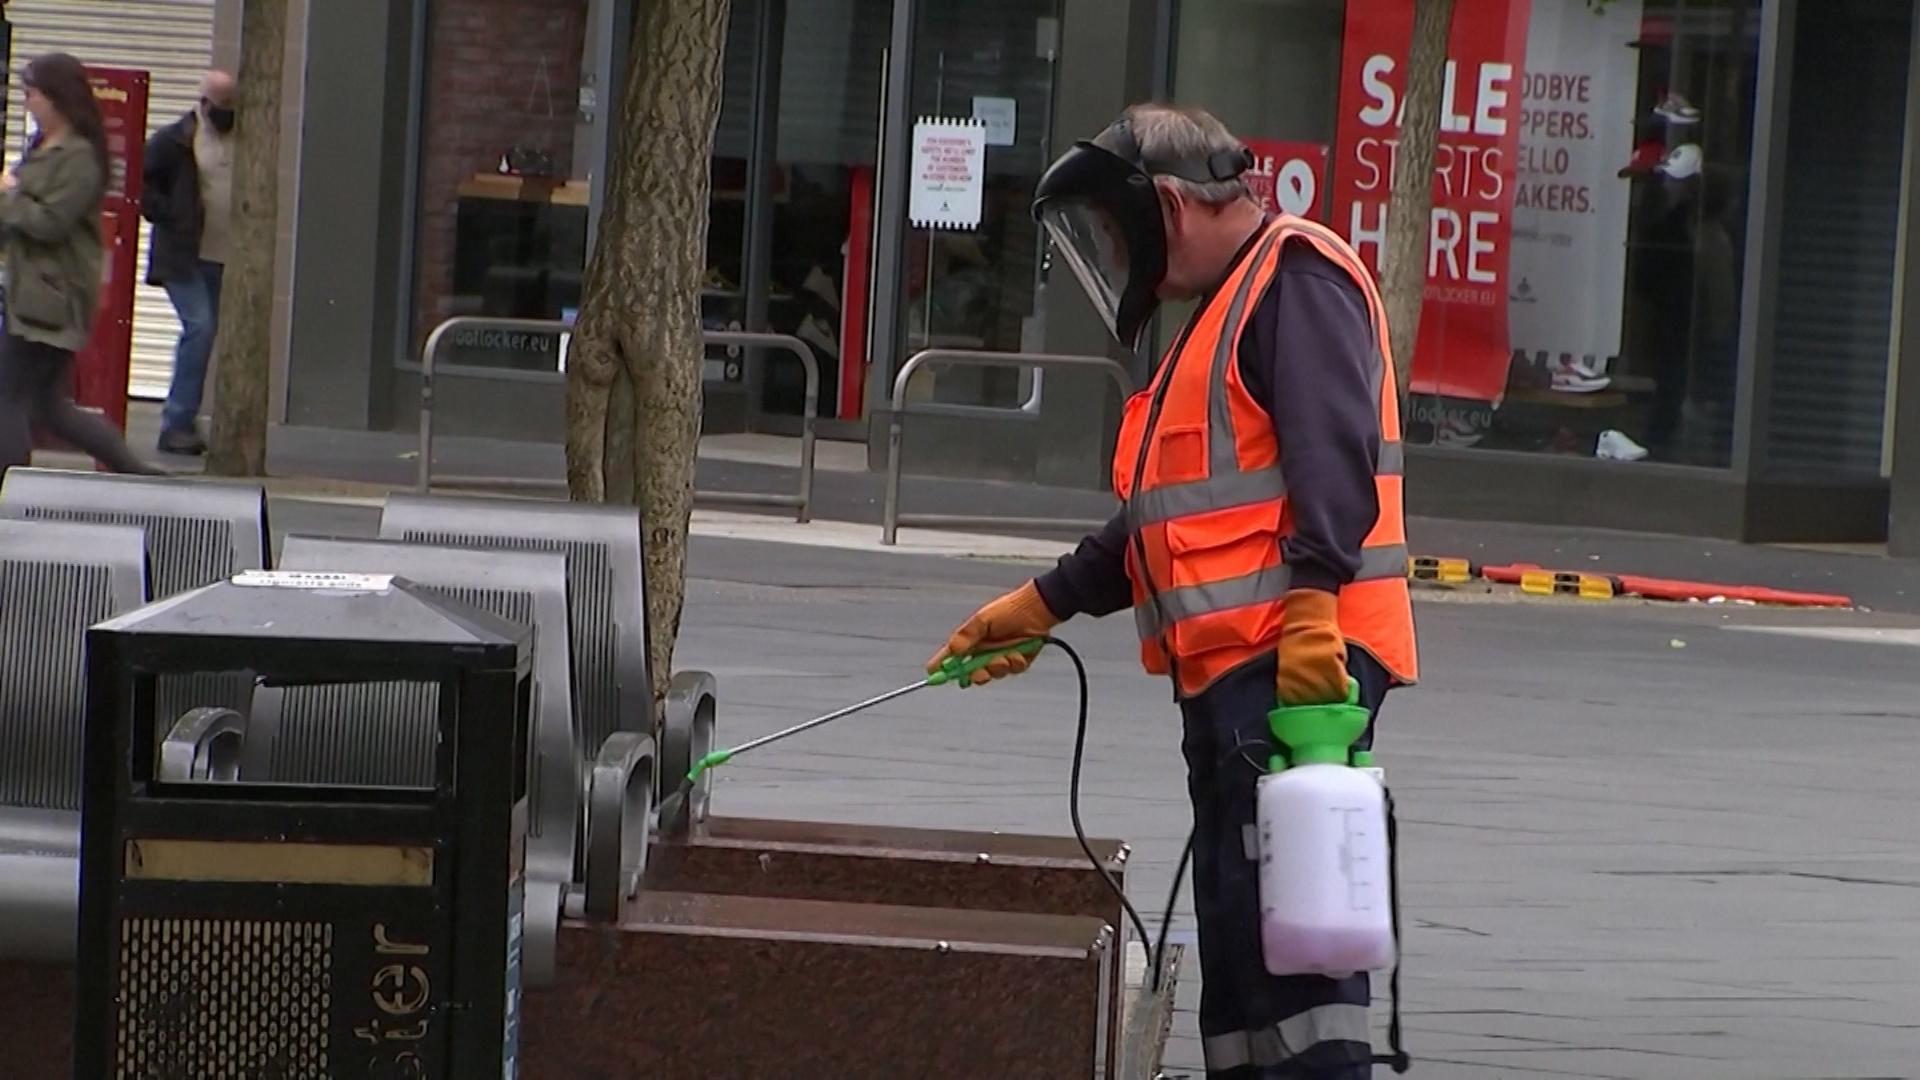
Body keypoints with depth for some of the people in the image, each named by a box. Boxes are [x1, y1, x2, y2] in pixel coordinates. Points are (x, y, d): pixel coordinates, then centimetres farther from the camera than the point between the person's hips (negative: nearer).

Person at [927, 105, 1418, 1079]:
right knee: (1235, 921, 10)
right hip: (1231, 669, 11)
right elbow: (1161, 522, 31)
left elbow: (1331, 455, -20)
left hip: (1300, 662, -11)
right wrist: (1042, 606, 29)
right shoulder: (1226, 309, 27)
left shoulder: (1297, 277, -5)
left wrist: (1312, 600, -29)